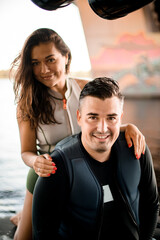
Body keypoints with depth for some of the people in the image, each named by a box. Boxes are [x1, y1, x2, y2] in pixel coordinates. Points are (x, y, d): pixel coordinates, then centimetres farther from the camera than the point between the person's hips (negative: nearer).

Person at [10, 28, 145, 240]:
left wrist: (129, 127, -24)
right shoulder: (28, 103, -19)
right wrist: (36, 162, -37)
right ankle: (24, 218, 49)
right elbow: (27, 152, -14)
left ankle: (23, 218, 48)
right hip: (45, 178, -2)